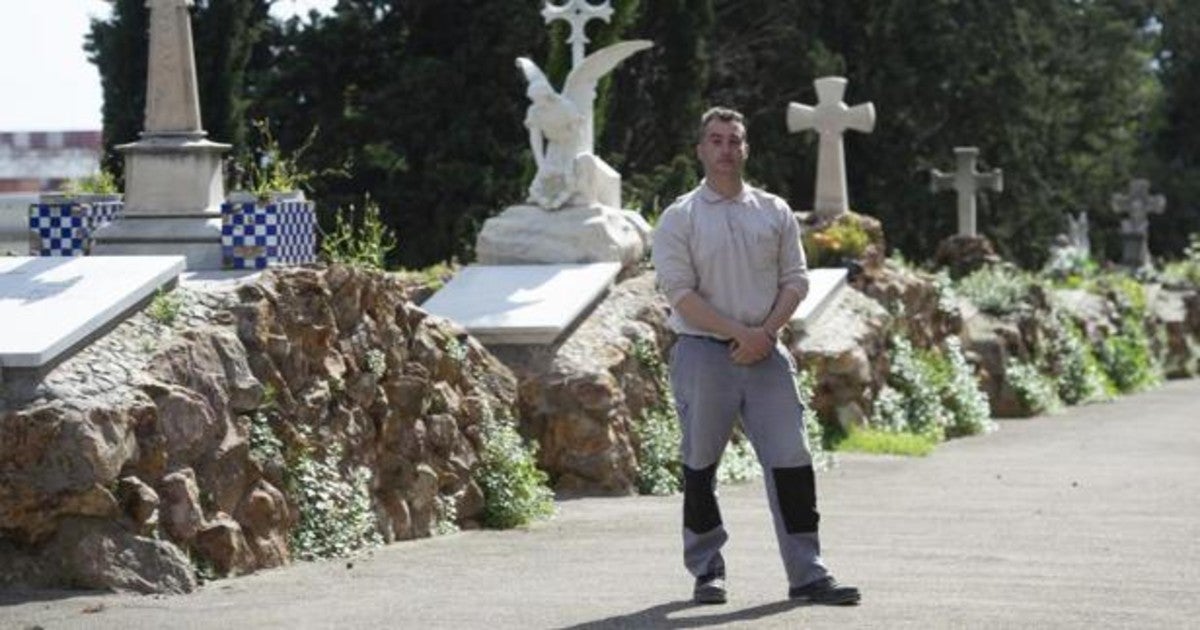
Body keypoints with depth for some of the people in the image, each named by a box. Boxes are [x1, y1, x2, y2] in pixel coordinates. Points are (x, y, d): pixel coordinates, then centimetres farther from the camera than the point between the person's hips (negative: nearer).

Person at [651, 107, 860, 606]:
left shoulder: (775, 213, 11)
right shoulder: (679, 219, 0)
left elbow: (795, 279, 8)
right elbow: (679, 291, -8)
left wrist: (765, 331, -9)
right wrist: (739, 333, -16)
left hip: (765, 353, 2)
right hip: (703, 354, -2)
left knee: (791, 460, -4)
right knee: (700, 466, 4)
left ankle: (807, 574, -2)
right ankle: (707, 572, 15)